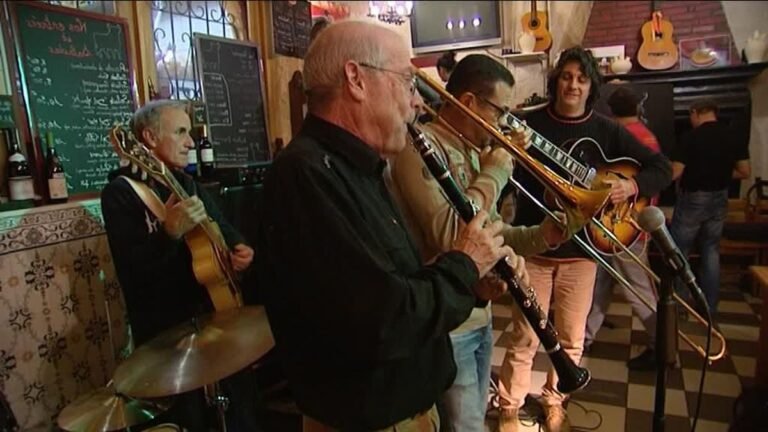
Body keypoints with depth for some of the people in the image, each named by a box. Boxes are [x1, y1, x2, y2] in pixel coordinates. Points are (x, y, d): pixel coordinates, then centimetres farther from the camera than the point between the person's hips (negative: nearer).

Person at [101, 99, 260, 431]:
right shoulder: (121, 193, -14)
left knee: (241, 404, 17)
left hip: (213, 313, 7)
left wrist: (240, 250, -5)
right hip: (165, 329, -6)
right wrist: (171, 233, -39)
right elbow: (132, 272, -23)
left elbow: (222, 229, 16)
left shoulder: (187, 183, 10)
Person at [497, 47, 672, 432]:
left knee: (571, 338, 14)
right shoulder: (531, 123, -5)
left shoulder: (607, 131, 3)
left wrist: (632, 186, -11)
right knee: (525, 338, 4)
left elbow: (661, 168, 8)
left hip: (580, 249, 3)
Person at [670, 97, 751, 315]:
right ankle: (710, 304, 21)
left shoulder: (691, 137, -16)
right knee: (711, 250, 15)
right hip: (720, 199, 6)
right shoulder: (734, 136, 0)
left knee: (678, 250, 8)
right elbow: (745, 172, 4)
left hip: (693, 198, -5)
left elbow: (675, 172, -19)